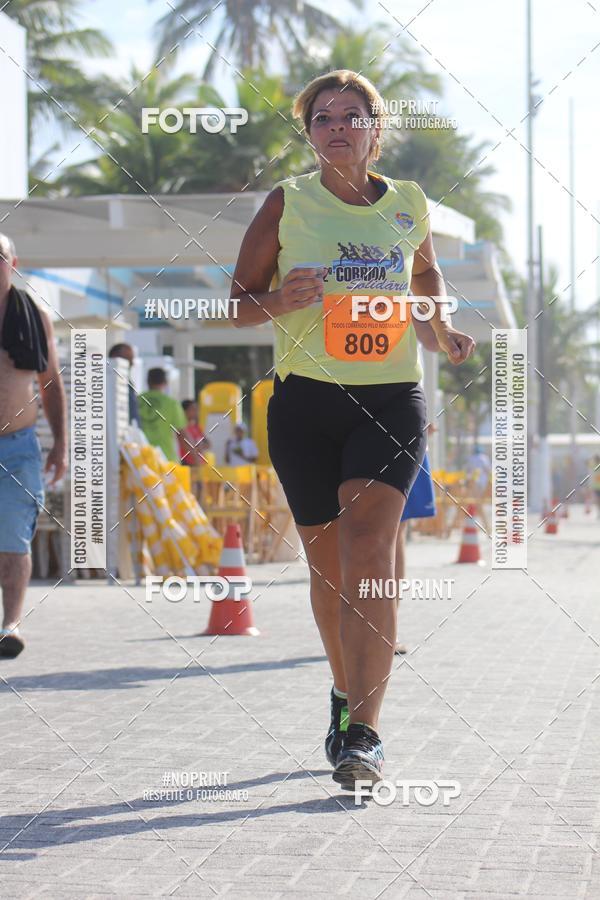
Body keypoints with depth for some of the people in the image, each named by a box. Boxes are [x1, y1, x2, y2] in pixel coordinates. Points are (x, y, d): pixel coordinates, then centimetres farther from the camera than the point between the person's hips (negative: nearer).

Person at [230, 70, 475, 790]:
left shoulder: (409, 204, 8)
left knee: (367, 547, -18)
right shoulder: (287, 203, 2)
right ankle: (347, 691, 34)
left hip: (391, 400, 0)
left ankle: (363, 732, -20)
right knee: (326, 561, 8)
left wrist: (443, 331, 13)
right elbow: (239, 304, 4)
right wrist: (283, 300, -16)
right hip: (304, 401, 0)